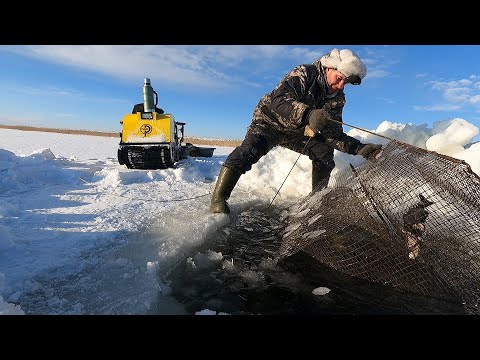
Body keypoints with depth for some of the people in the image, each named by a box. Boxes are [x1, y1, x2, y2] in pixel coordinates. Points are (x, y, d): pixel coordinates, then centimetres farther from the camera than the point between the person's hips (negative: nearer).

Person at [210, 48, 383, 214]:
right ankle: (218, 199, -24)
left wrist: (359, 148, -24)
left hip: (298, 132, 6)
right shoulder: (304, 74, -21)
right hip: (270, 121, -5)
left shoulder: (337, 98, -4)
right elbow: (279, 99, -39)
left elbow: (333, 134, -9)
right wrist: (309, 114, -55)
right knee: (249, 150, -31)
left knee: (324, 152, -13)